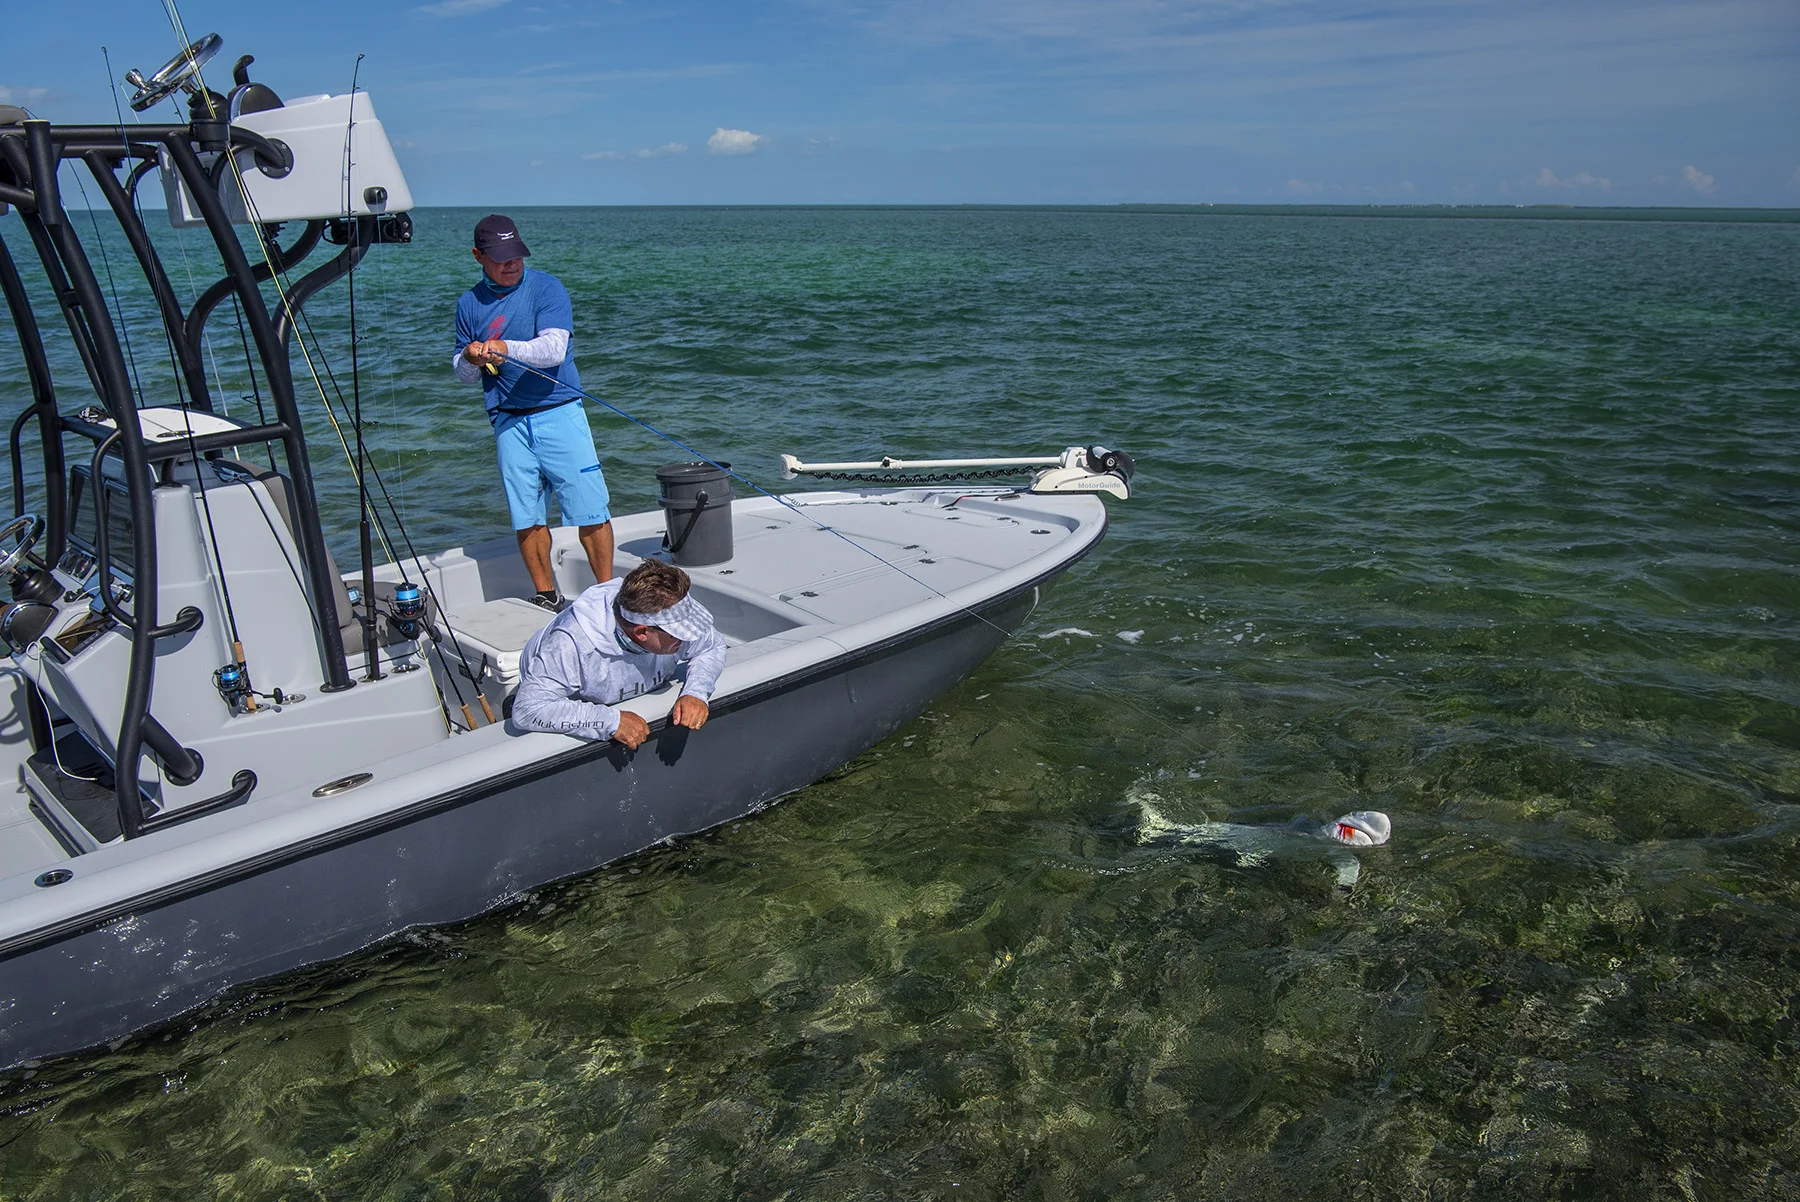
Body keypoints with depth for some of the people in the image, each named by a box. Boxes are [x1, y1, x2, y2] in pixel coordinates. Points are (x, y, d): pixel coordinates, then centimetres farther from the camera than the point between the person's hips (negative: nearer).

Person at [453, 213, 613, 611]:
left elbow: (553, 349, -14)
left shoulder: (546, 287, 0)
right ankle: (546, 598, 16)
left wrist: (506, 348, -31)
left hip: (560, 414, -3)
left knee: (591, 511, -5)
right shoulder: (469, 304, 11)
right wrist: (470, 358, -8)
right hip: (509, 424, 3)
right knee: (527, 518, 4)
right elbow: (464, 375, 16)